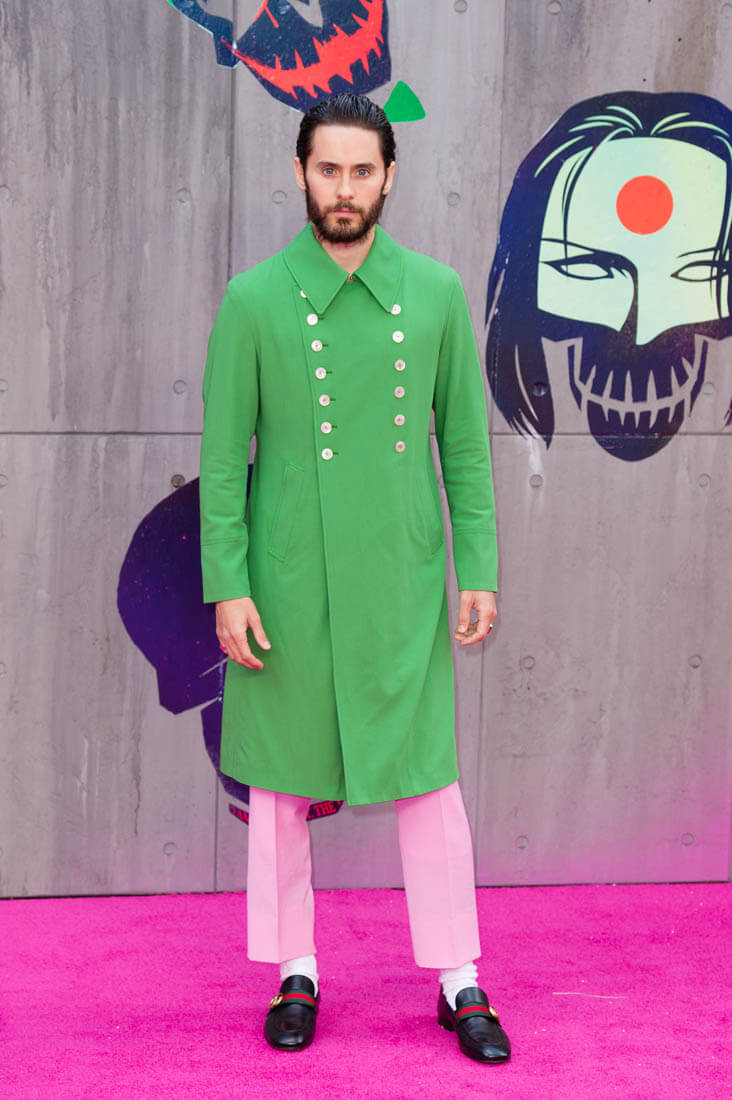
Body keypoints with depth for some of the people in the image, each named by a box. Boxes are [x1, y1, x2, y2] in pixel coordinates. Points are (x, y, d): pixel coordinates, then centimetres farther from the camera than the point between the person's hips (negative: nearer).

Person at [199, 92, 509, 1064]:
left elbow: (465, 443, 6)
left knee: (429, 778, 5)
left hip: (403, 583, 1)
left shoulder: (437, 292, 2)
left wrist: (479, 571, 1)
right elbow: (224, 456, -3)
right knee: (280, 782, 8)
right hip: (288, 584, -1)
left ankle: (459, 981, 18)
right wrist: (226, 588, -9)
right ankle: (295, 974, 24)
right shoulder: (254, 300, -3)